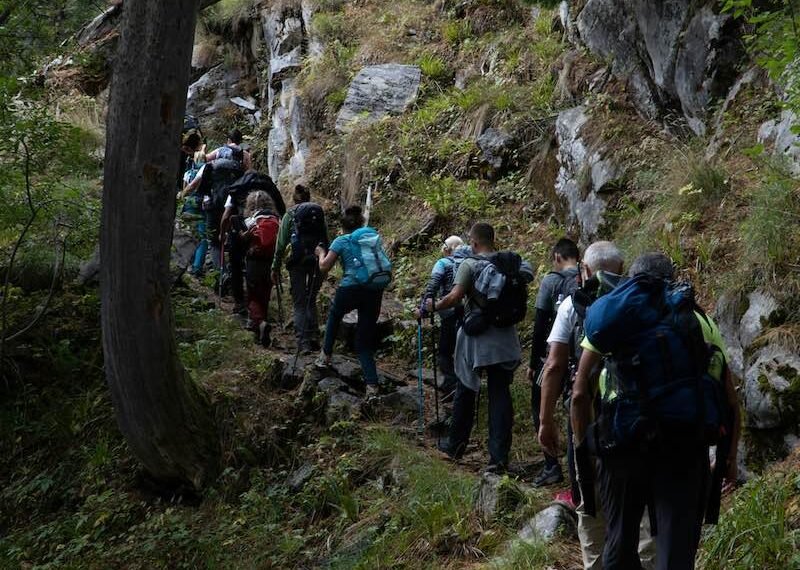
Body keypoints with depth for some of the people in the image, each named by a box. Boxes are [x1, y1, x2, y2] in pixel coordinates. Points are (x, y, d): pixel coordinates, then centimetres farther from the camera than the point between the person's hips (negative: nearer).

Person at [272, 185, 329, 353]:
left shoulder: (290, 215, 1)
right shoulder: (320, 213, 9)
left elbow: (281, 244, 0)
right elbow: (326, 241, 9)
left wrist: (276, 268, 5)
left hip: (298, 261, -3)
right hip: (318, 261, 3)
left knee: (299, 303, 4)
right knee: (311, 300, 18)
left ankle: (303, 343, -4)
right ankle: (314, 338, 12)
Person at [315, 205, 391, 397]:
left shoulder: (342, 241, 3)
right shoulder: (374, 236, 15)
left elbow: (324, 267, 1)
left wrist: (321, 253, 20)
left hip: (352, 288, -3)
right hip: (376, 291, 3)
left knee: (335, 315, 32)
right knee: (364, 341, 9)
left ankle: (326, 356, 31)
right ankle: (372, 385, -5)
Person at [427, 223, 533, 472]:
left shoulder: (470, 265, -11)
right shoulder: (513, 262, 4)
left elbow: (455, 297, -19)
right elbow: (522, 296, 8)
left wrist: (434, 306, -4)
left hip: (476, 339, -3)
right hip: (505, 341, 3)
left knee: (465, 392, 13)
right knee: (500, 395, 5)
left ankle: (456, 445, 27)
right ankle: (499, 456, 2)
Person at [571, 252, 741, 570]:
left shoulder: (610, 319, 13)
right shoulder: (700, 322, 14)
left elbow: (580, 395, 6)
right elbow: (730, 401, 12)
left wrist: (582, 449, 18)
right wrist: (729, 457, 23)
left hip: (625, 445, 1)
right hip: (686, 447, 0)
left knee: (620, 542, 18)